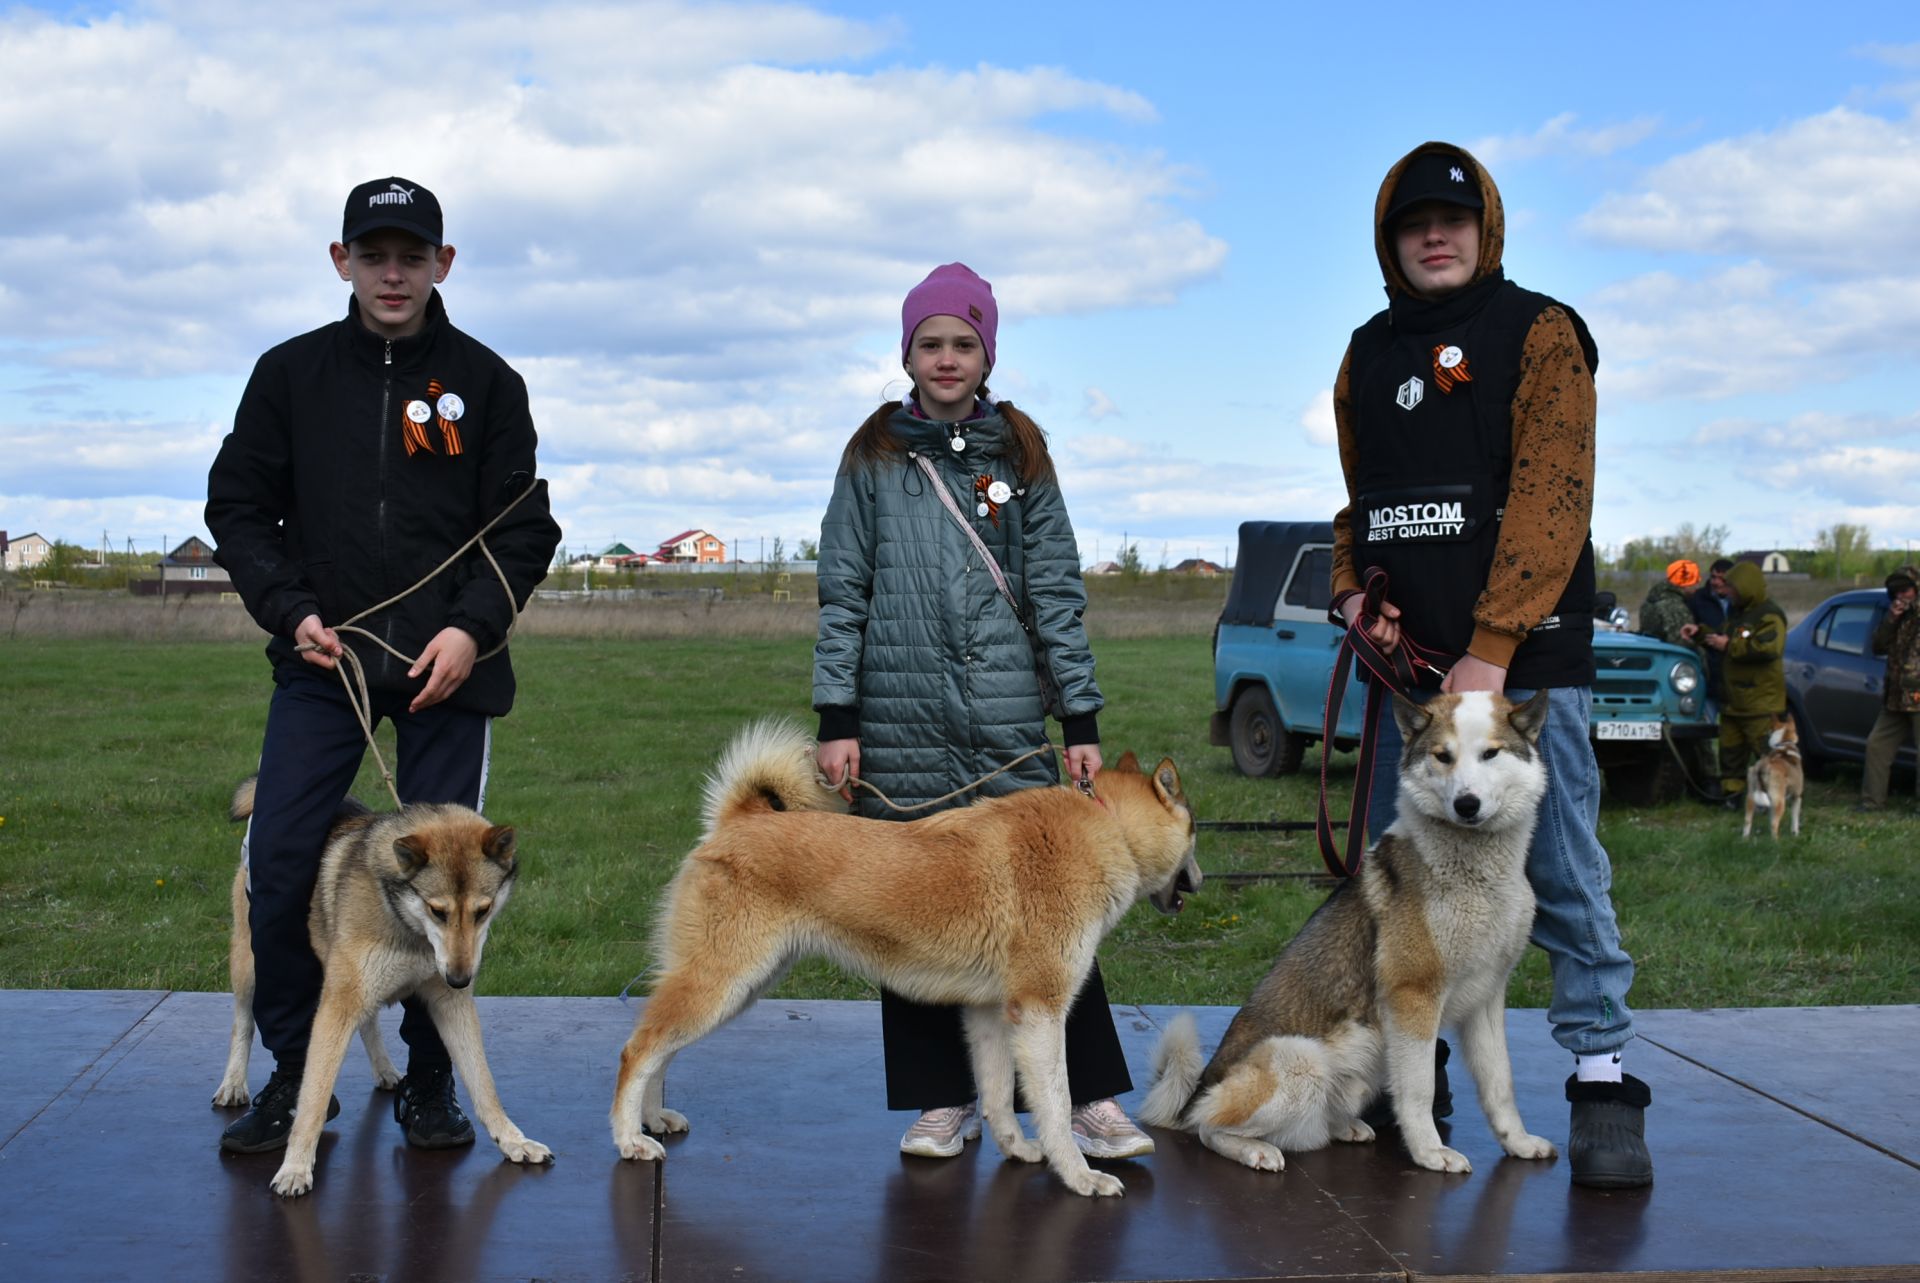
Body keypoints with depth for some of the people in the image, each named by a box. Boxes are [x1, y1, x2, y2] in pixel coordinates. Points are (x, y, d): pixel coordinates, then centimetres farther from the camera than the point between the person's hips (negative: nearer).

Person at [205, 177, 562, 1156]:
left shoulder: (485, 382, 4)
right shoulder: (290, 374, 6)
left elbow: (524, 531, 3)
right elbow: (238, 507, 9)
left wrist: (471, 627, -12)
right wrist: (289, 611, -6)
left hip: (449, 669, -1)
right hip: (320, 664, 1)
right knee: (278, 867, -5)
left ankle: (431, 1081, 18)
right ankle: (294, 1074, 12)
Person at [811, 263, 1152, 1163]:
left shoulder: (1020, 454, 10)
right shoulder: (874, 456, 9)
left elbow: (1057, 592, 8)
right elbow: (842, 591, 6)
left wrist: (1082, 720, 2)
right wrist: (835, 717, -2)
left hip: (1008, 718, 0)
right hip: (900, 724, 0)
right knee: (917, 910, 4)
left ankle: (1088, 1097, 2)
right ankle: (944, 1100, 14)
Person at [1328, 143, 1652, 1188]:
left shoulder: (1538, 332, -2)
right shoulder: (1369, 354, 16)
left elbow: (1549, 501, -12)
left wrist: (1490, 649, -20)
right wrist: (1352, 590, 4)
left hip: (1525, 656, -6)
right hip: (1408, 657, 6)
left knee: (1562, 874, -6)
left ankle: (1603, 1083, 1)